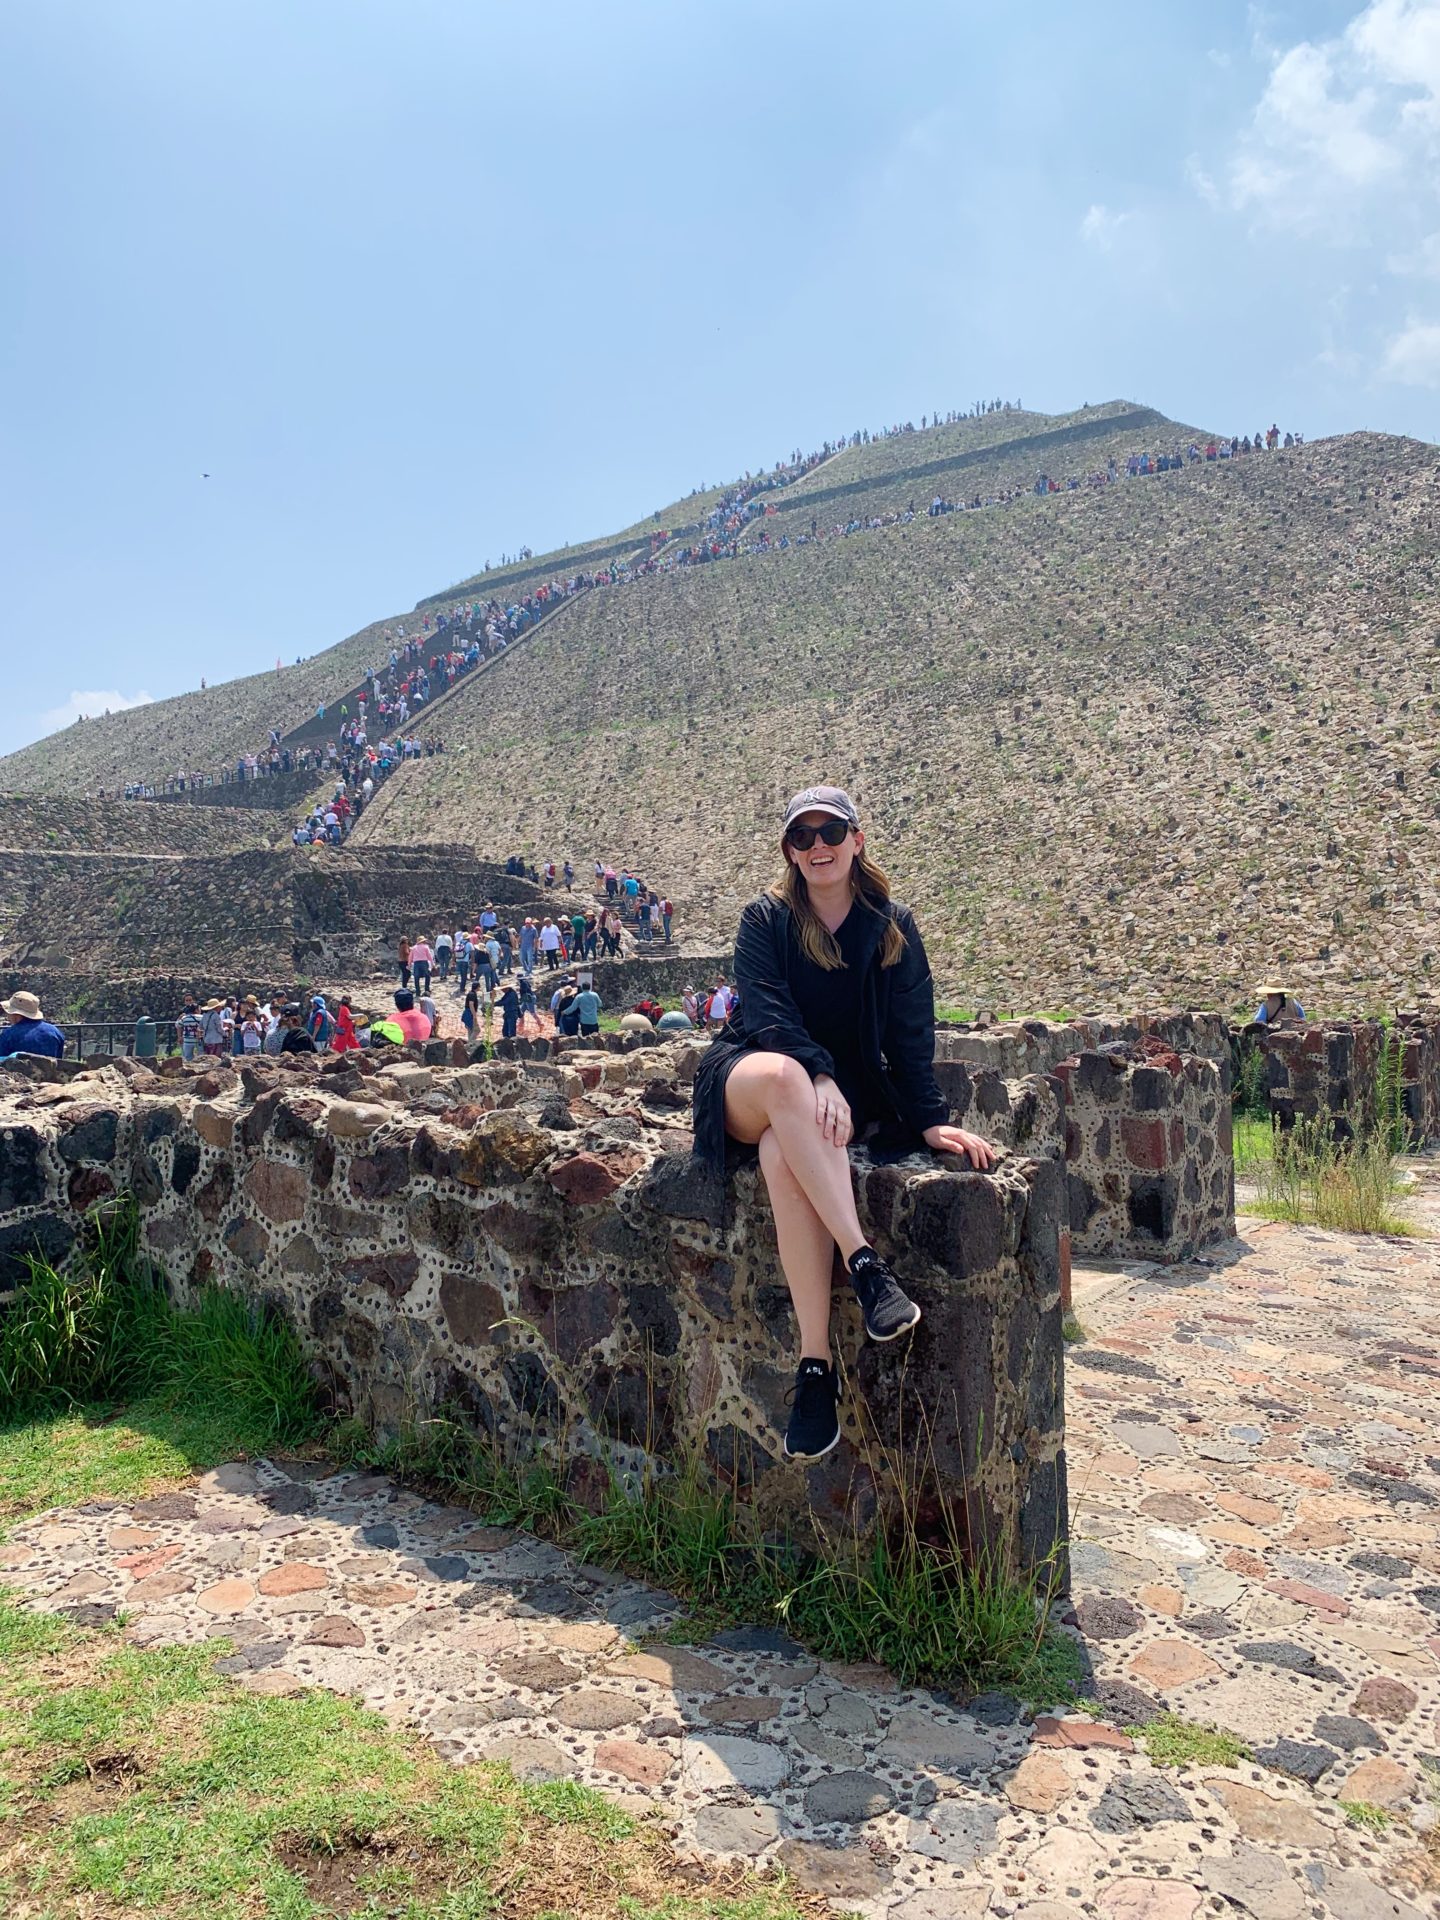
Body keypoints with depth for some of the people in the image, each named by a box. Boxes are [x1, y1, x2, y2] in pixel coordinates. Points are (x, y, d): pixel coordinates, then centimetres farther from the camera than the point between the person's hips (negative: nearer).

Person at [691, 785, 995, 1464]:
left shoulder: (894, 928, 7)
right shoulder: (764, 921, 2)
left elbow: (910, 1032, 0)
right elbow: (766, 1010, -14)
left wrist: (930, 1120, -14)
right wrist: (818, 1077, -32)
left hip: (844, 1090, 1)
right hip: (745, 1085, 0)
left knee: (783, 1155, -37)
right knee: (782, 1073, -40)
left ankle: (814, 1365, -39)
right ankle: (864, 1263, -46)